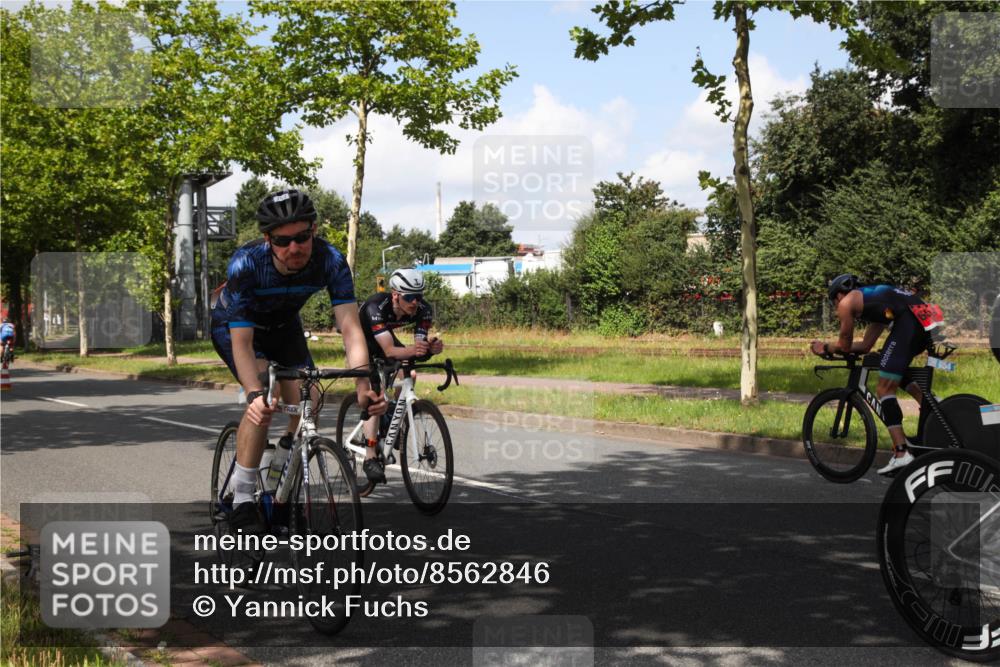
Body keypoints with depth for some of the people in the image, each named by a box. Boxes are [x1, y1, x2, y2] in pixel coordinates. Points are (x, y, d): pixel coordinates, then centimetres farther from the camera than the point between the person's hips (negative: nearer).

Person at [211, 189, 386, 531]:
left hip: (283, 324, 4)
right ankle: (242, 504, -18)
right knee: (263, 404, -28)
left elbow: (350, 326, -37)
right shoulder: (245, 265, -38)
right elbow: (242, 342, -39)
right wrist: (256, 394, -56)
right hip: (233, 325, -4)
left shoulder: (331, 261, -31)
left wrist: (363, 383, -53)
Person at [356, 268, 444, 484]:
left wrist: (431, 348, -51)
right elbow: (389, 351, -47)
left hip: (386, 336, 5)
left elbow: (419, 349, -29)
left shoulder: (423, 310, -26)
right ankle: (370, 458, -22)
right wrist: (411, 350, -65)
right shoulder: (376, 307, -40)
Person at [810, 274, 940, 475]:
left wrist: (825, 348, 36)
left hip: (908, 321, -9)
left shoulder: (846, 302, 13)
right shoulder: (872, 296, 37)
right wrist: (829, 347, 42)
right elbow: (865, 345, 40)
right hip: (926, 323, 9)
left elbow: (844, 346, 18)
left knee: (884, 389, -4)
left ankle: (901, 453, -12)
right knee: (898, 369, 34)